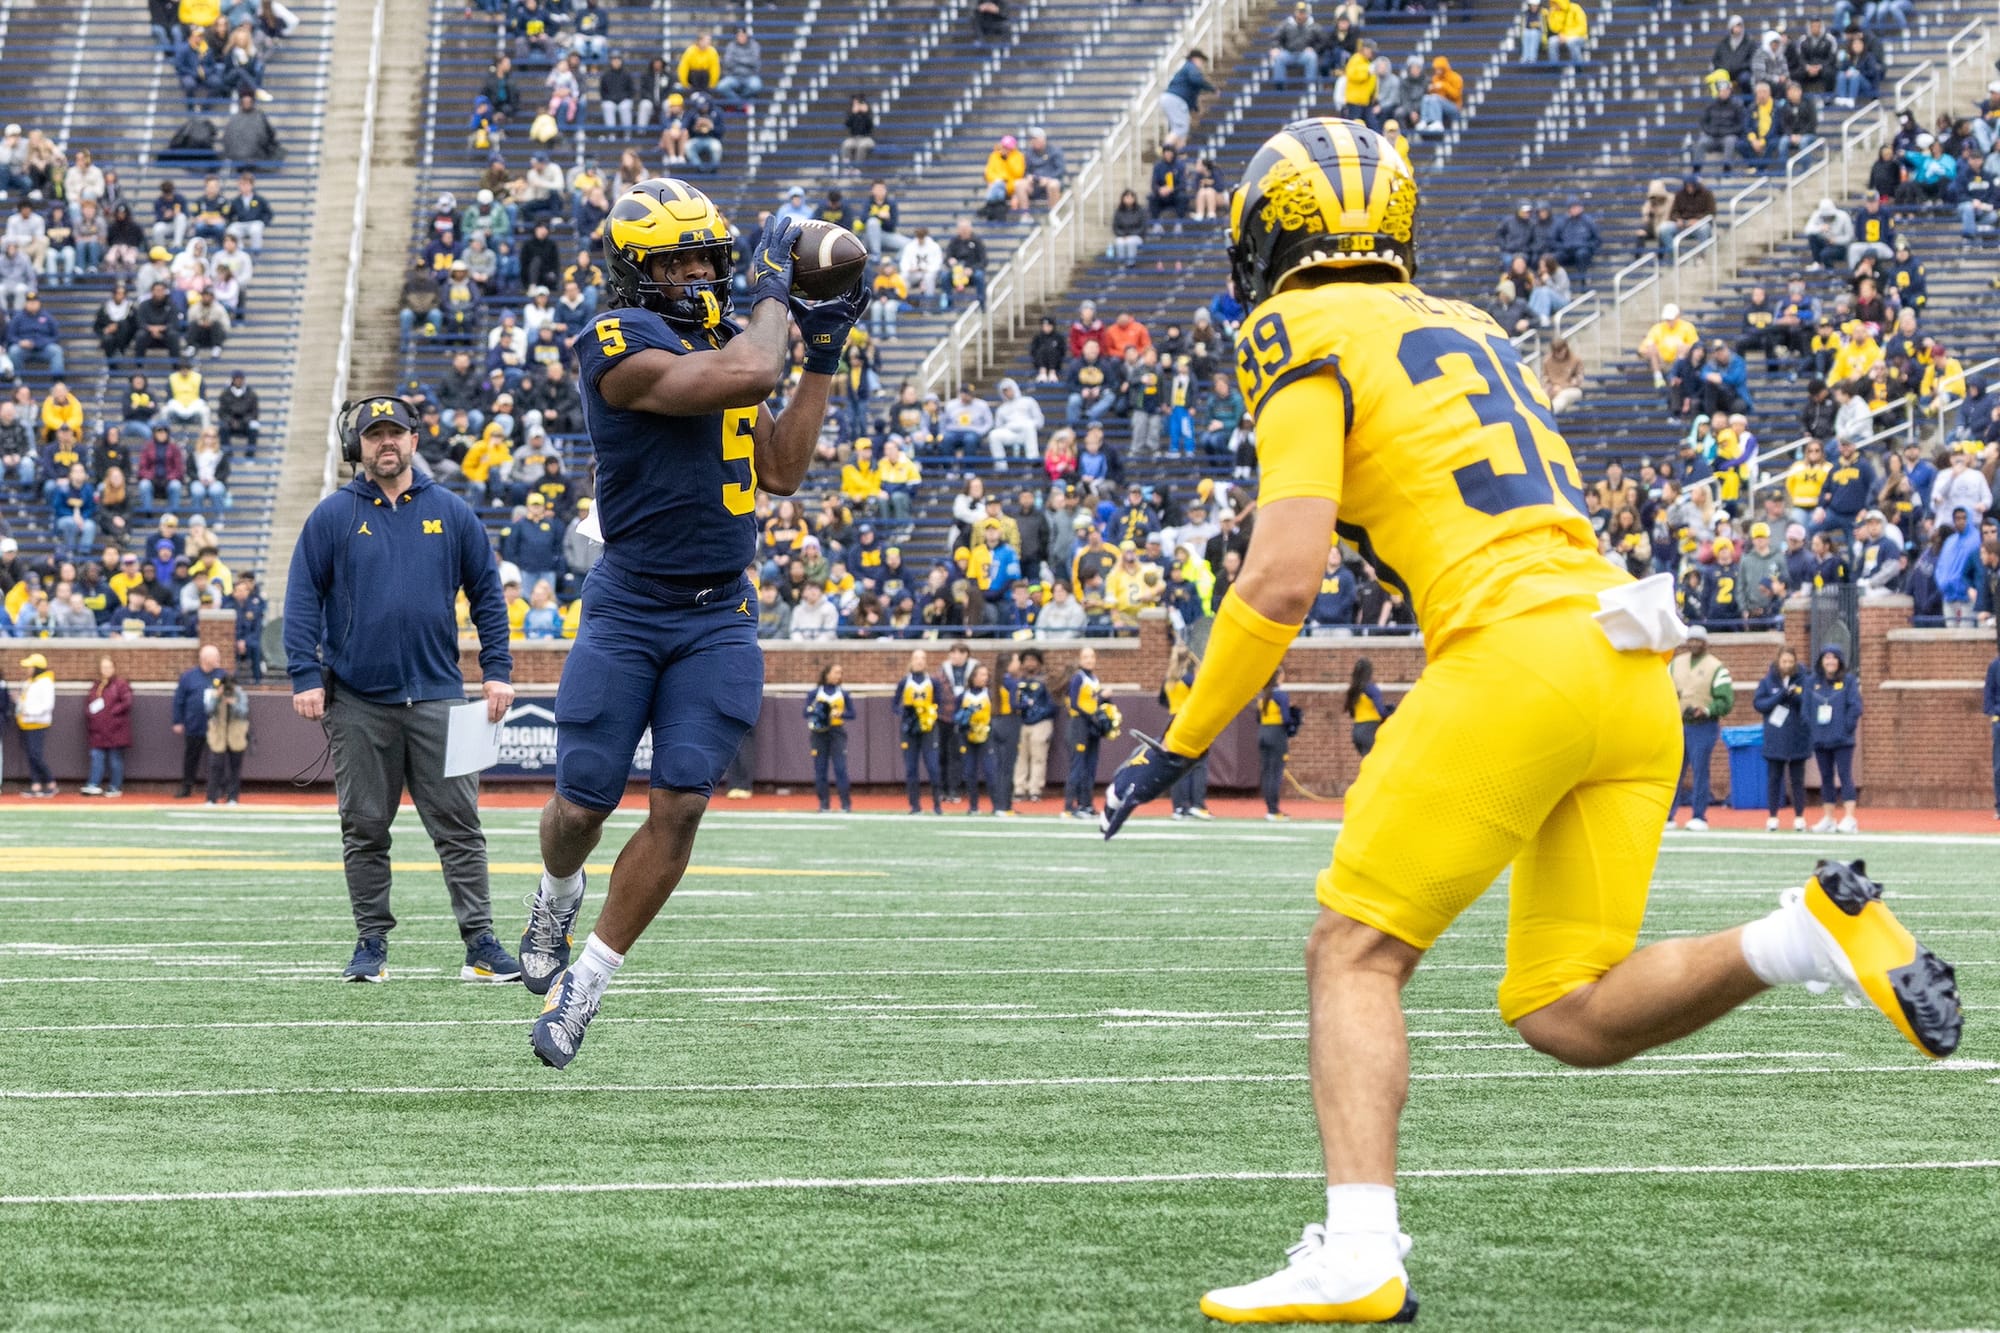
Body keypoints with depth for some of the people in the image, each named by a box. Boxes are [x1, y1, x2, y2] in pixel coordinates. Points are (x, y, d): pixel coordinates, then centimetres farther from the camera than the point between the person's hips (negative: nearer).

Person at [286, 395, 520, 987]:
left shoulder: (451, 514, 8)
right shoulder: (332, 517, 4)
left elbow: (487, 593, 11)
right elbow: (302, 599, 1)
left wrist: (496, 670, 3)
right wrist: (305, 676, -8)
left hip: (437, 696, 1)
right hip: (357, 700, 0)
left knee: (459, 825, -4)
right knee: (364, 828, 4)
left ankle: (480, 944, -4)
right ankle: (371, 944, 11)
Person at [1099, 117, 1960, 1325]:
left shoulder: (1307, 338, 3)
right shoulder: (1469, 332, 27)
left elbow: (1284, 580, -7)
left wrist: (1181, 746, 1)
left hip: (1517, 649, -7)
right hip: (1635, 667, 7)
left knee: (1354, 954, 0)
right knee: (1568, 1017, 8)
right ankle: (1813, 932, -11)